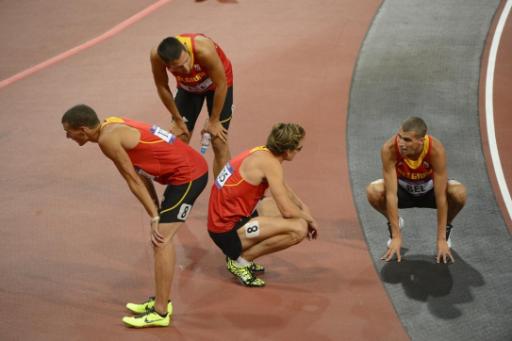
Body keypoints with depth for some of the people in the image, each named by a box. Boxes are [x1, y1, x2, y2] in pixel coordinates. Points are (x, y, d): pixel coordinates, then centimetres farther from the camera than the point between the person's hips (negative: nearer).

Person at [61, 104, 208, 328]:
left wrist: (154, 217, -8)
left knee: (161, 240, -9)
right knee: (161, 237, 17)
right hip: (191, 169, 10)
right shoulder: (113, 127, 12)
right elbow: (142, 174, 15)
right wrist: (156, 214, 13)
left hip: (188, 175, -10)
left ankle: (160, 312, -5)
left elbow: (134, 180, -13)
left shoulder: (108, 139, -16)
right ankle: (161, 301, 26)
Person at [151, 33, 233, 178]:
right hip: (188, 86, 3)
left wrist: (213, 121, -17)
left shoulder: (203, 50, -43)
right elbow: (162, 87, -14)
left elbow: (221, 84, -27)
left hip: (217, 83, -3)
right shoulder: (156, 56, -34)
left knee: (219, 143, -5)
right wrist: (178, 120, -6)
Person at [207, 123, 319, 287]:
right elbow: (287, 210, -19)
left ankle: (241, 253, 17)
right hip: (227, 231, -10)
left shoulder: (262, 153, 9)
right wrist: (309, 219, -1)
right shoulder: (269, 163, -18)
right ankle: (241, 260, -7)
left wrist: (303, 207, 20)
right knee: (299, 228, -21)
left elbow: (284, 189, 28)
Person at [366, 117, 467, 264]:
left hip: (429, 189, -1)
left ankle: (446, 228, 1)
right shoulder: (389, 149, -35)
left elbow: (441, 197, -31)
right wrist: (396, 237, -33)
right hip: (403, 189, 1)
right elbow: (391, 194, -33)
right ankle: (393, 222, 3)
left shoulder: (436, 150, -36)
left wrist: (441, 240, -31)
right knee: (373, 191, -30)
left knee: (459, 193, -32)